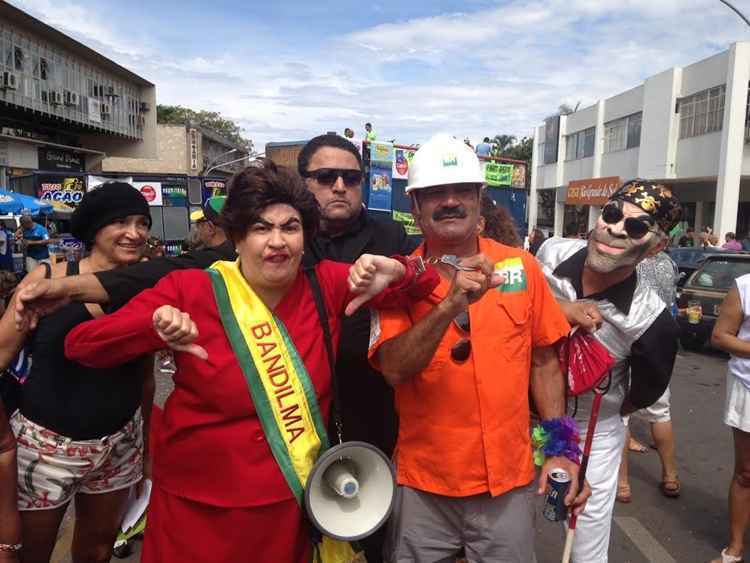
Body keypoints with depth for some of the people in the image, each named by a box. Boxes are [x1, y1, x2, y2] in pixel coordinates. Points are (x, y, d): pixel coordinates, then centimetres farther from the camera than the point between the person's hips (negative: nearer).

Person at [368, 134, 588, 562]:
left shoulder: (522, 267, -3)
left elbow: (543, 362, 4)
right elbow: (394, 370, -20)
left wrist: (562, 448, 0)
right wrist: (451, 303, -31)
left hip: (509, 480, 1)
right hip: (423, 484, -1)